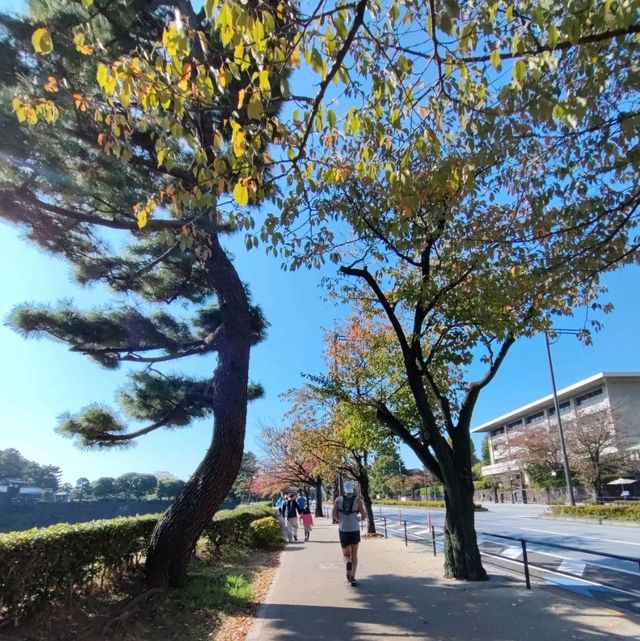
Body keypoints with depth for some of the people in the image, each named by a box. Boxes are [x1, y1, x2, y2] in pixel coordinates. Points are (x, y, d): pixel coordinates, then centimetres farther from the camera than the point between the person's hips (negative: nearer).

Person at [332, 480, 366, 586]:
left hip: (343, 530, 1)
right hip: (355, 530, 0)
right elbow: (364, 515, -6)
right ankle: (352, 577, 5)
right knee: (354, 554, 15)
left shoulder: (338, 499, 2)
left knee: (346, 554, 14)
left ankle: (348, 563, -19)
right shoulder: (358, 500, -2)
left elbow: (334, 515, -4)